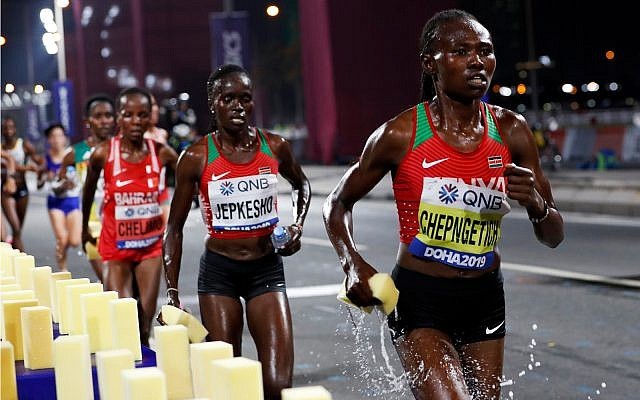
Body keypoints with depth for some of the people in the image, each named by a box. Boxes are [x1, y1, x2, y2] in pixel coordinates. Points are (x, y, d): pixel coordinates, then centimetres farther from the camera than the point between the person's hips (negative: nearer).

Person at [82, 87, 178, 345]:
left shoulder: (161, 153, -8)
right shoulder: (103, 154, -11)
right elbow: (88, 192, 8)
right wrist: (85, 228, 19)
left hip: (151, 244, 2)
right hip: (116, 246, -1)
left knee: (145, 323, 3)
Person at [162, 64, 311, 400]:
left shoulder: (275, 147, -2)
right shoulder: (196, 158, -8)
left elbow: (301, 185, 22)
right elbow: (174, 228, 0)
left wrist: (298, 225, 5)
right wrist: (172, 291, -5)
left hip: (266, 269, 1)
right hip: (218, 271, -1)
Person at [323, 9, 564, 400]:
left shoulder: (511, 131, -2)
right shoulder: (401, 134, -11)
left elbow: (554, 236, 5)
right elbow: (338, 203, 3)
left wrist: (536, 204, -18)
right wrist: (354, 264, -14)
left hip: (486, 298, 5)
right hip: (420, 298, -4)